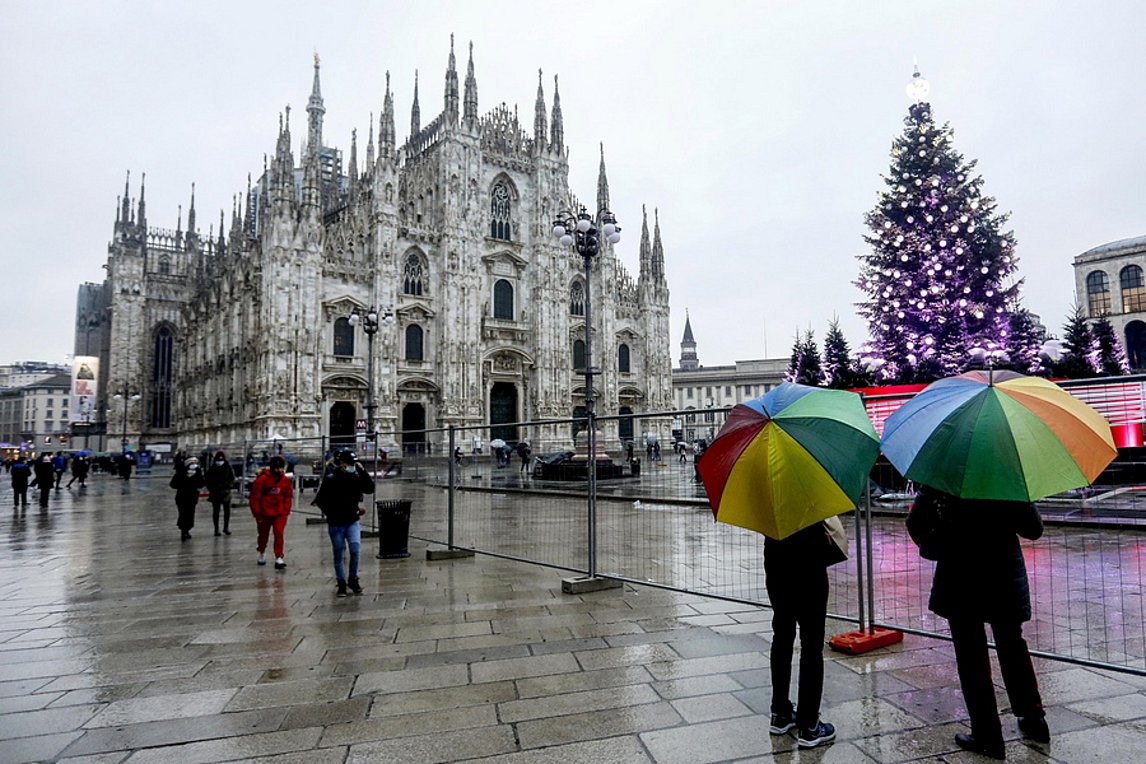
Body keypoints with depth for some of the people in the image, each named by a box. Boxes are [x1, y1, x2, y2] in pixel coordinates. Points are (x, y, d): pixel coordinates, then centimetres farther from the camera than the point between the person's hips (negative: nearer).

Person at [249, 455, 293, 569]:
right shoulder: (262, 479, -15)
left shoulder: (285, 480, -5)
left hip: (280, 513, 1)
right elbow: (254, 497, -10)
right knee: (263, 535, 17)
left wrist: (286, 511, -1)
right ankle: (262, 553, 44)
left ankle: (279, 558, -12)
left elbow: (288, 497, 5)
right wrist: (257, 514, -8)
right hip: (264, 513, -1)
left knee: (279, 533, -14)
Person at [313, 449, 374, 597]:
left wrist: (362, 471, -17)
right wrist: (331, 514, -6)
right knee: (338, 555, 7)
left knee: (356, 549, -14)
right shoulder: (331, 480, -8)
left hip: (352, 522, 2)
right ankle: (341, 584, 21)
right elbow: (320, 500, -3)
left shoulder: (356, 478, 0)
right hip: (336, 524, -2)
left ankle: (353, 579, 5)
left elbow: (370, 489, -11)